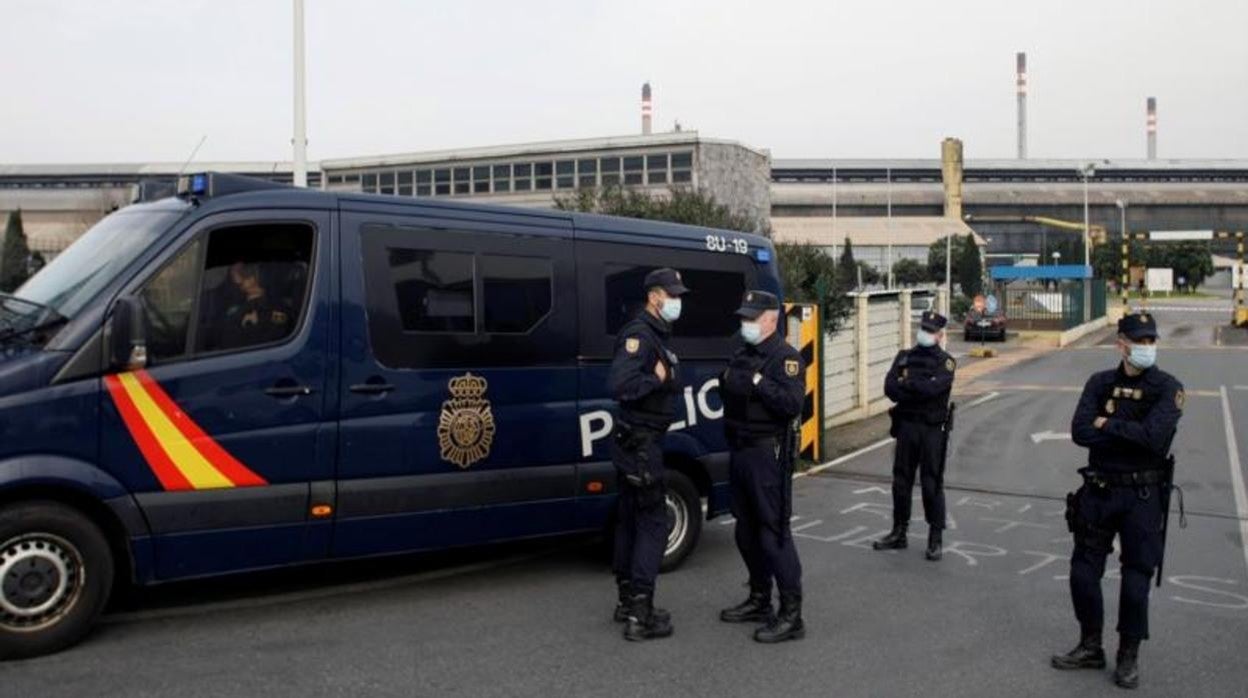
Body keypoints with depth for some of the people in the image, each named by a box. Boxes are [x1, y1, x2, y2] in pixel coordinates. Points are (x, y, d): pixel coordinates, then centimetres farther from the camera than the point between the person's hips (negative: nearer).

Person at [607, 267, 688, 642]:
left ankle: (628, 601, 26)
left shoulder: (658, 335, 15)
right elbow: (620, 384, -30)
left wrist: (667, 379, -2)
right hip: (638, 441, -10)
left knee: (631, 520, 15)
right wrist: (657, 379, -20)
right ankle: (640, 615, -5)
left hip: (642, 440, 10)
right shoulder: (639, 334, -17)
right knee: (653, 523, -8)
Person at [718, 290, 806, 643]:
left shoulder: (785, 357, -11)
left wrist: (759, 383, -25)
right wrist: (726, 381, 7)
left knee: (774, 534, -8)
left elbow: (793, 404, -23)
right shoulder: (741, 356, 16)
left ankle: (791, 615, -2)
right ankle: (759, 600, 29)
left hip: (767, 454, -9)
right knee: (747, 531, 16)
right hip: (740, 452, 9)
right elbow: (730, 396, 25)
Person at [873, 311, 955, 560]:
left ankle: (935, 539, 8)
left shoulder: (945, 362, -3)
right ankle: (899, 533, 23)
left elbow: (933, 386, -21)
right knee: (901, 481, 11)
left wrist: (906, 384, -9)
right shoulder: (904, 357, 10)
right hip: (906, 427, 5)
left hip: (932, 430, -4)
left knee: (932, 484, -1)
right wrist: (919, 391, -14)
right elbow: (890, 388, -3)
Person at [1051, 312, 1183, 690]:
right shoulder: (1100, 383, 2)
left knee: (1136, 580, 4)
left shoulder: (1167, 387, -8)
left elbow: (1156, 436, -24)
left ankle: (1129, 657, 21)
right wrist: (1132, 434, -17)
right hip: (1098, 491, 4)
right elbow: (1080, 432, -11)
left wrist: (1108, 424, -13)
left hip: (1143, 496, -3)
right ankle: (1090, 647, 26)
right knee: (1083, 572, 9)